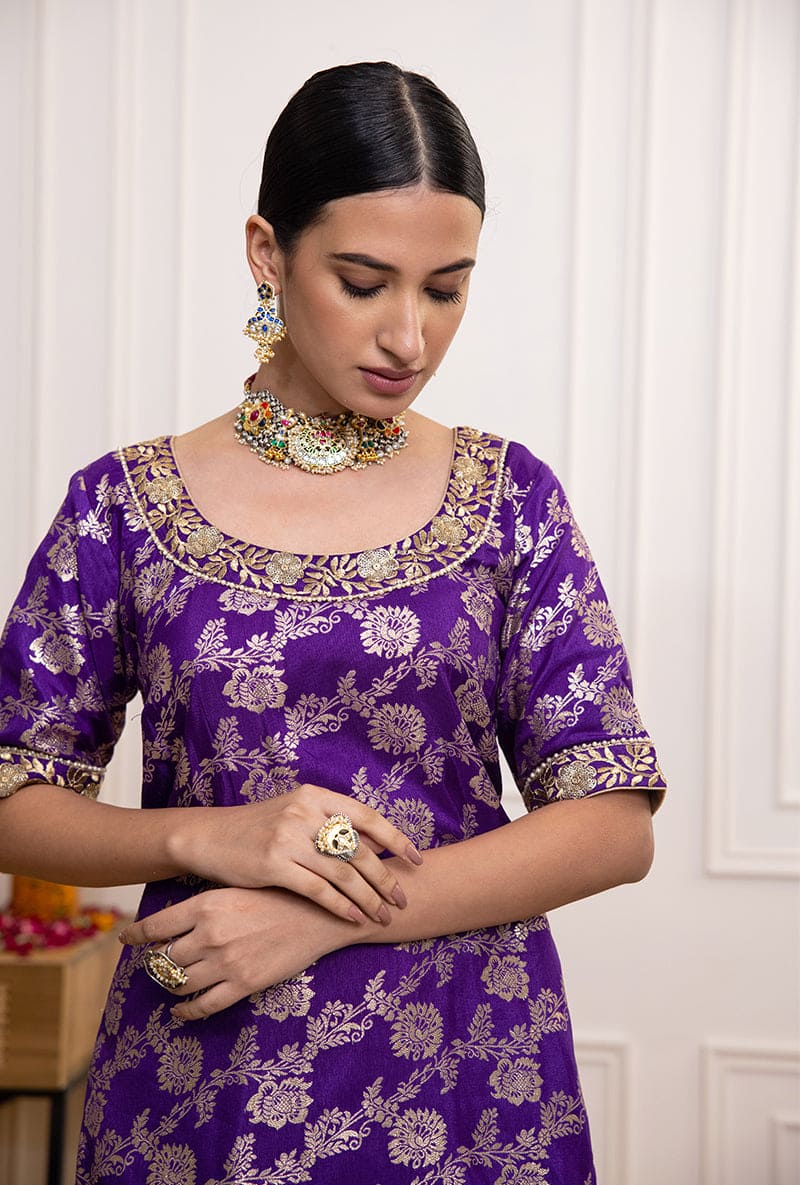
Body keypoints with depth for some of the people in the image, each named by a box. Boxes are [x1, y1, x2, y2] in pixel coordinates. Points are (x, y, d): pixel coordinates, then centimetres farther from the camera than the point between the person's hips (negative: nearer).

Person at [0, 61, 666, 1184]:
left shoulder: (507, 496, -1)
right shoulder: (124, 503, -2)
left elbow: (615, 823, -6)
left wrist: (324, 915, -16)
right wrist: (210, 838, -18)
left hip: (465, 1072, 0)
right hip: (197, 1067, 0)